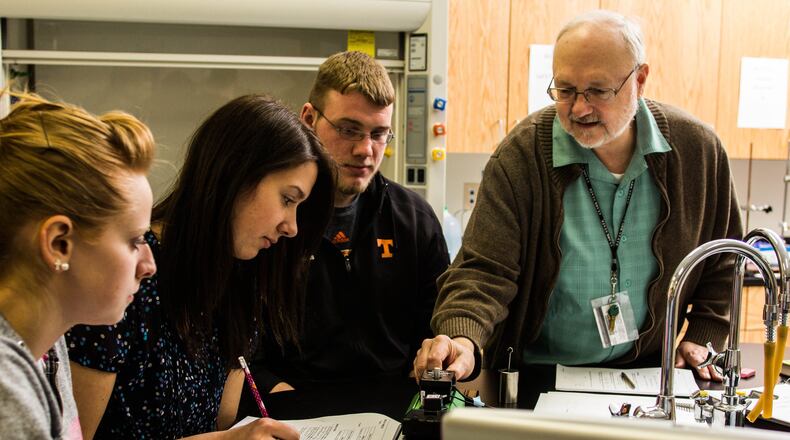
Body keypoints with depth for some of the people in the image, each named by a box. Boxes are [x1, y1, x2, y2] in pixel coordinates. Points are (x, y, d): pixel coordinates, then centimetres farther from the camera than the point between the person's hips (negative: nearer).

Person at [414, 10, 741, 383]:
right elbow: (484, 270, -19)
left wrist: (703, 339, 1)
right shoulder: (520, 157, -14)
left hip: (647, 373, -2)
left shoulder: (696, 149, -4)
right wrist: (463, 339, -37)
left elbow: (722, 260, 10)